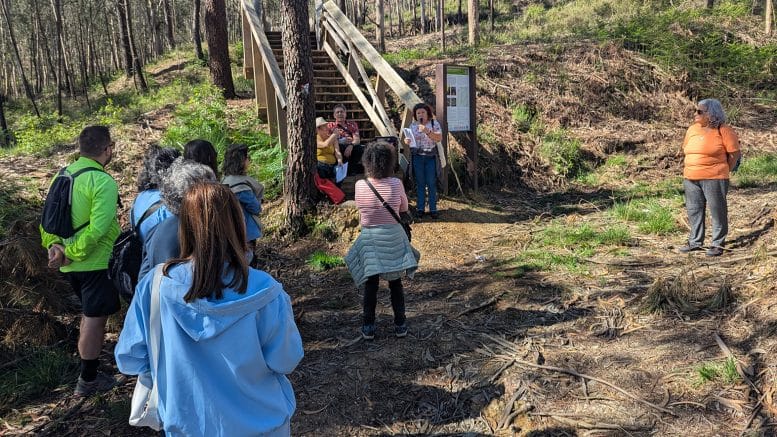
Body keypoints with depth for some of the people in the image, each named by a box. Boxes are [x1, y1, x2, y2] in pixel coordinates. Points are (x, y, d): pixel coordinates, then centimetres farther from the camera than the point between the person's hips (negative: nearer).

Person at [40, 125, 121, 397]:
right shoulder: (103, 181, -19)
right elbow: (97, 229, -26)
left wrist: (54, 244, -5)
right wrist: (72, 254, -18)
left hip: (72, 264, 8)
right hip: (97, 263, -8)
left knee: (89, 314, 22)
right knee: (95, 318, 4)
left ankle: (90, 371, 33)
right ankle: (88, 381, 14)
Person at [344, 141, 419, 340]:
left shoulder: (360, 185, -10)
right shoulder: (396, 184, -14)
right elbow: (404, 208, 2)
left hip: (369, 239, 0)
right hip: (393, 238, 0)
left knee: (371, 283, 12)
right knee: (395, 282, 13)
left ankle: (368, 327, 17)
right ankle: (400, 325, 21)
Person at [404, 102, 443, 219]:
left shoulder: (434, 123, 1)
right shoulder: (413, 125, 8)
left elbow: (439, 138, -10)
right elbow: (409, 139, 12)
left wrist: (427, 131, -23)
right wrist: (407, 141, -12)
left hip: (431, 157, -2)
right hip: (417, 157, 2)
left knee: (431, 183, -1)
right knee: (420, 183, 4)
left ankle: (433, 209, 5)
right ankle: (420, 209, 10)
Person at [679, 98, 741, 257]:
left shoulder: (724, 130, -7)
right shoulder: (692, 129, 10)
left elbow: (734, 153, -5)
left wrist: (723, 172, -1)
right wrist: (691, 169, 13)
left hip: (714, 179, -6)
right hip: (690, 178, 6)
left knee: (717, 211, 1)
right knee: (694, 210, 12)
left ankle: (718, 244, 10)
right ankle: (695, 241, 24)